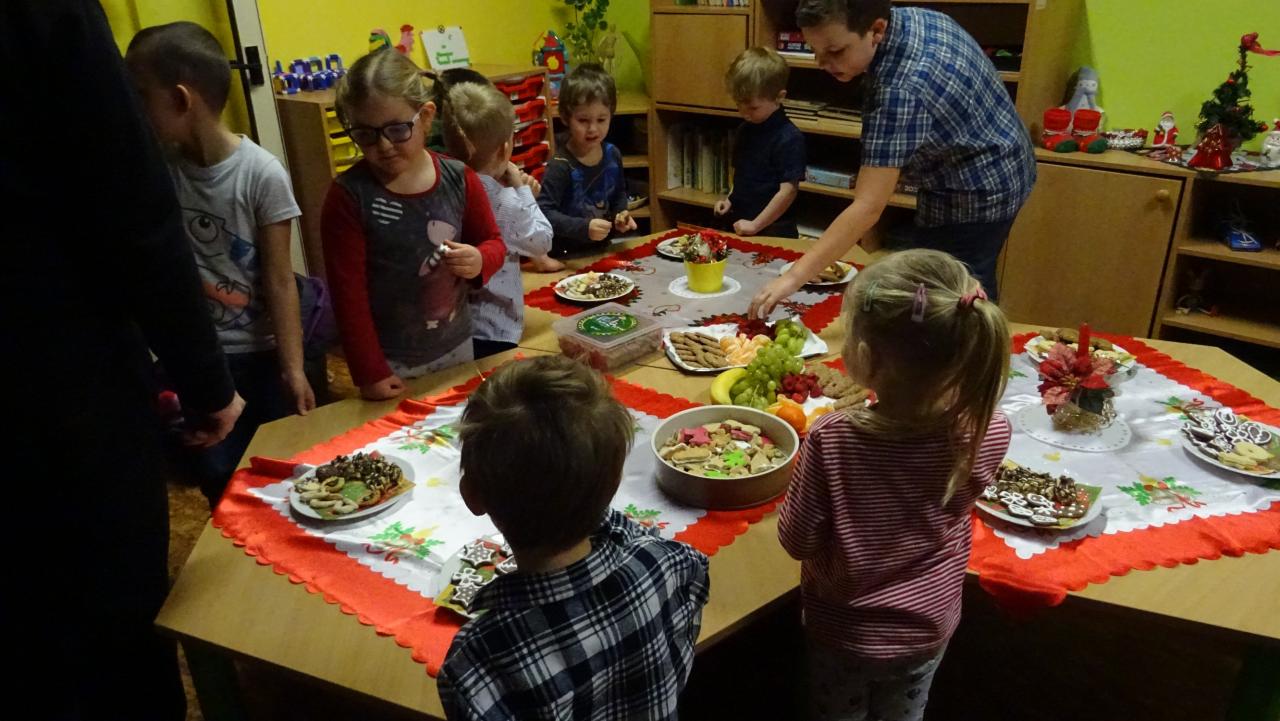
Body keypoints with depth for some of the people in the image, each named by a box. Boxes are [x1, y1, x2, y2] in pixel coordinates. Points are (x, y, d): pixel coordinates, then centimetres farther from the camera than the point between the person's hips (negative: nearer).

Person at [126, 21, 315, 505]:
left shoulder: (261, 175, -17)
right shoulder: (160, 168, -3)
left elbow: (280, 281, -14)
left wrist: (293, 368, -12)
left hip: (262, 352, -4)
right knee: (218, 479, 12)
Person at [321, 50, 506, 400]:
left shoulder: (460, 180, -7)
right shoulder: (348, 196, -15)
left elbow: (493, 241, 7)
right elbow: (348, 293, -13)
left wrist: (480, 261, -16)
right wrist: (370, 372, -12)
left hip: (457, 346, 3)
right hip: (391, 360, -3)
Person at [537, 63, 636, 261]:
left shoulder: (612, 155, 4)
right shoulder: (561, 165, -16)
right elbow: (544, 213, -22)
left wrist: (620, 214, 4)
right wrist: (584, 228, -31)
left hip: (602, 249, 6)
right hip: (566, 257, -6)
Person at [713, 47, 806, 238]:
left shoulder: (789, 138, -16)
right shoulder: (744, 130, 7)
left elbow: (788, 191, -18)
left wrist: (755, 225, -17)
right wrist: (730, 200, 2)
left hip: (772, 230, -7)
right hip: (739, 225, 7)